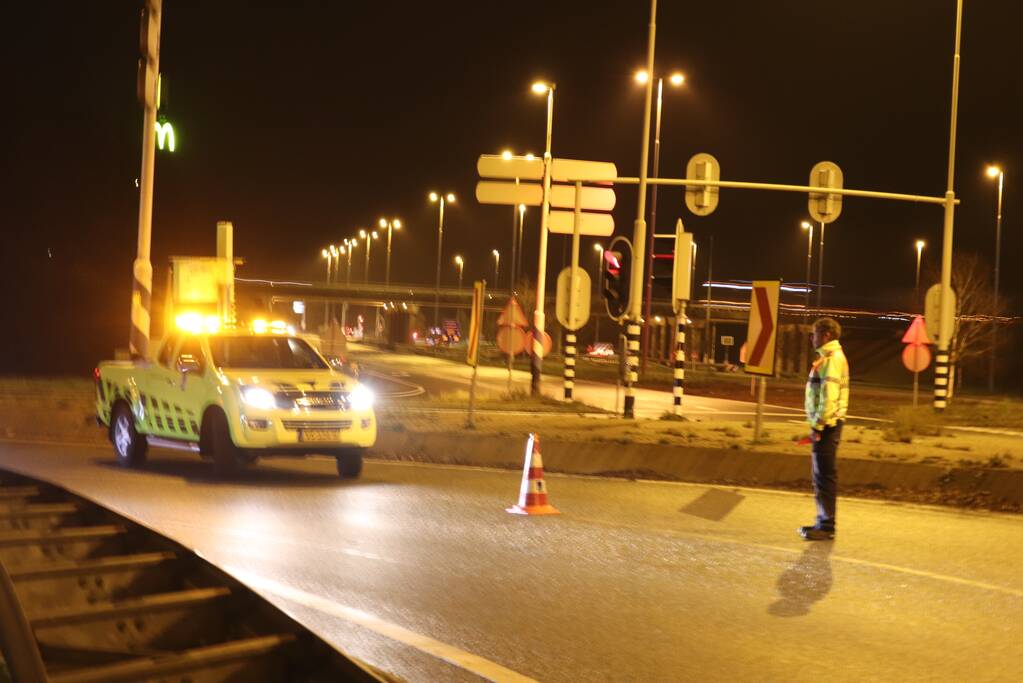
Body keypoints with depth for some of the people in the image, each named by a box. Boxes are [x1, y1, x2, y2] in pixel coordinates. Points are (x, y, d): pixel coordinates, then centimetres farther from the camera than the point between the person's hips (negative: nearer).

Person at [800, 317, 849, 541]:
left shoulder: (832, 359, -15)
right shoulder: (830, 357, 17)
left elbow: (829, 396, -22)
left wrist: (818, 426, -21)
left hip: (826, 425, -10)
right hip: (826, 424, 10)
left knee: (825, 475, -6)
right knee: (822, 475, 14)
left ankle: (826, 526, -3)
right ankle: (823, 522, 21)